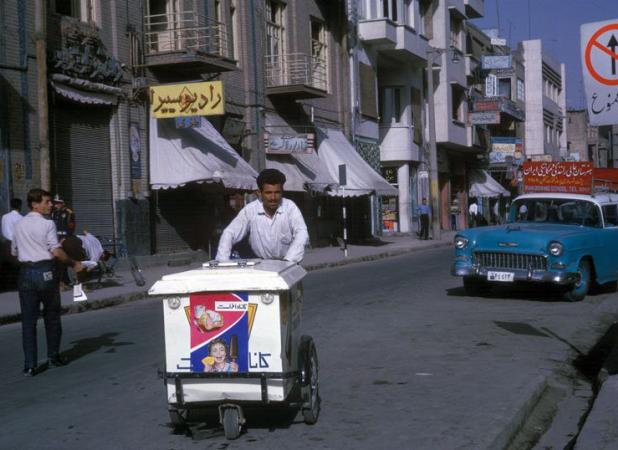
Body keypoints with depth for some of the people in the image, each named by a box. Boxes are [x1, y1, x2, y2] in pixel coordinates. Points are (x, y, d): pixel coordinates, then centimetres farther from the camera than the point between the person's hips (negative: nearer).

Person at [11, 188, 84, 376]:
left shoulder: (19, 225, 11)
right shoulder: (47, 224, -7)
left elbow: (14, 251, 18)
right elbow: (56, 251, -14)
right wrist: (74, 264, -4)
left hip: (25, 272, 4)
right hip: (45, 271, -4)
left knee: (28, 320, 4)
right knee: (52, 316, 12)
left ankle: (30, 365, 1)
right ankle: (53, 357, 20)